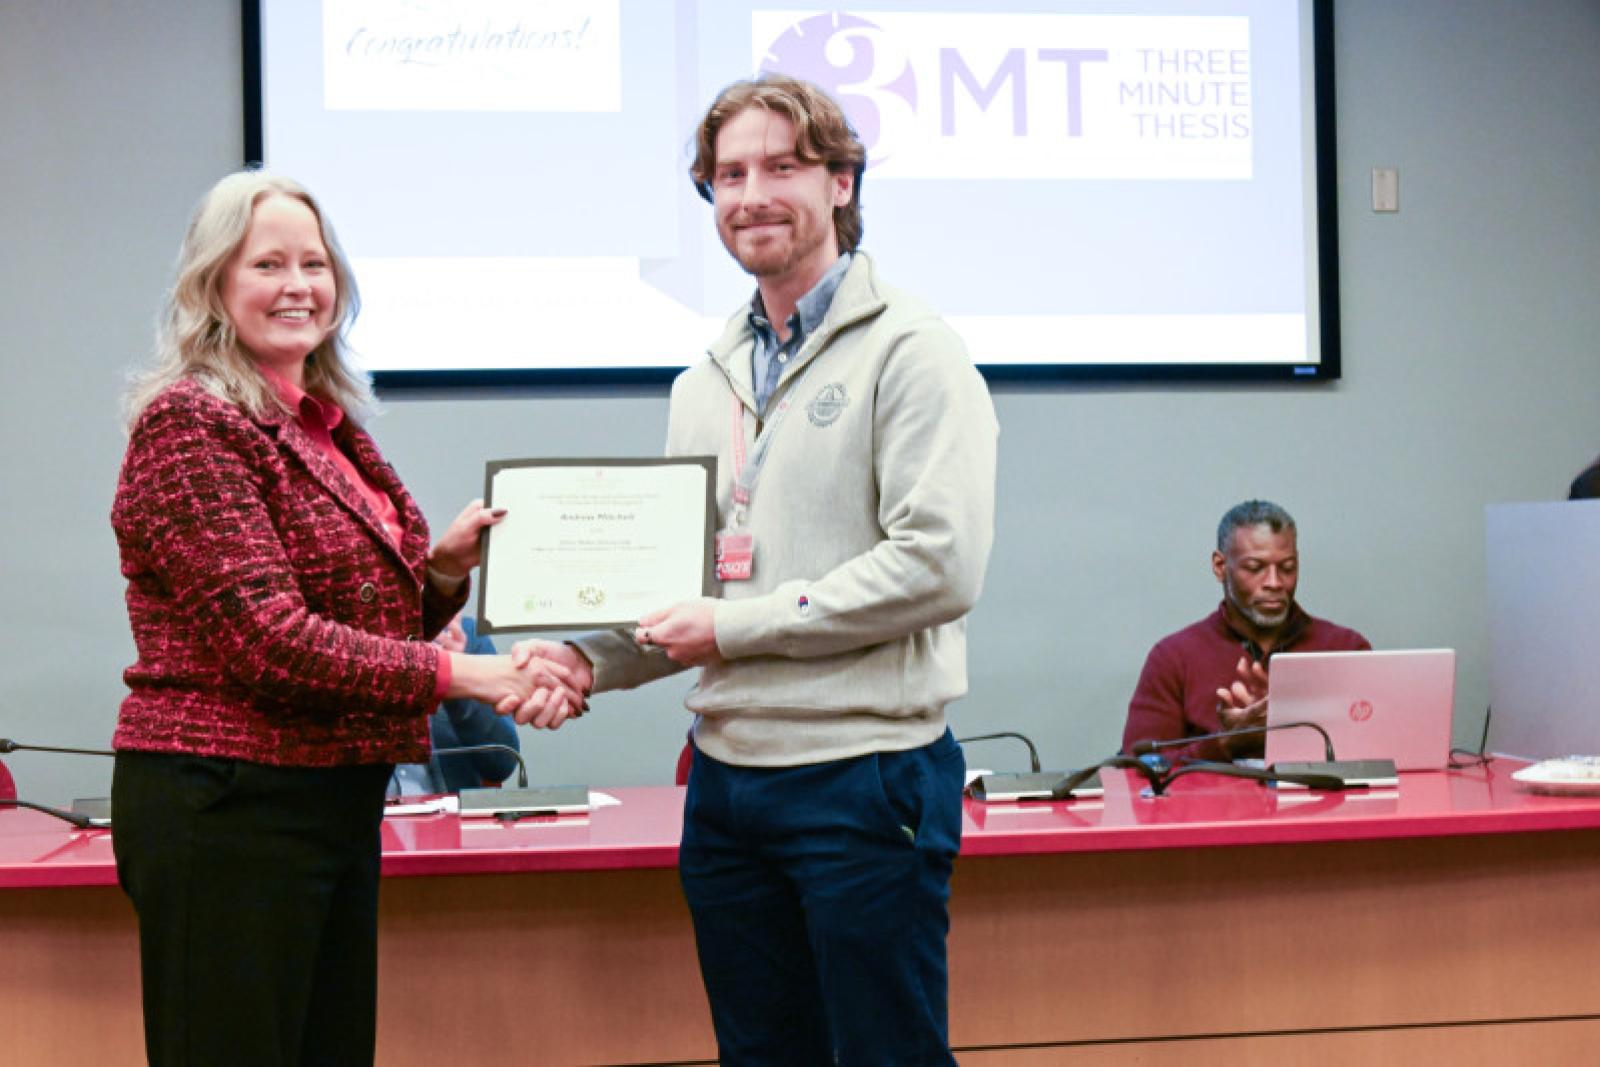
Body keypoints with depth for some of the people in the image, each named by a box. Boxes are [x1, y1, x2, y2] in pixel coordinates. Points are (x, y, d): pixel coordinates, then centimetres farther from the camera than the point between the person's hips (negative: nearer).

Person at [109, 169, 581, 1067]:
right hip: (225, 809, -8)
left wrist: (443, 570, 0)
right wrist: (454, 674, -21)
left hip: (335, 802, 9)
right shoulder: (190, 424, -12)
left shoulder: (330, 427, 13)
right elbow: (266, 639, -21)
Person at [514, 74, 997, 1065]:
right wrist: (589, 658, 1)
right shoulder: (706, 384, 16)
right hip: (727, 773, 7)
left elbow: (939, 565, -17)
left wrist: (737, 627, -14)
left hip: (863, 774, -7)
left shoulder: (906, 349, -7)